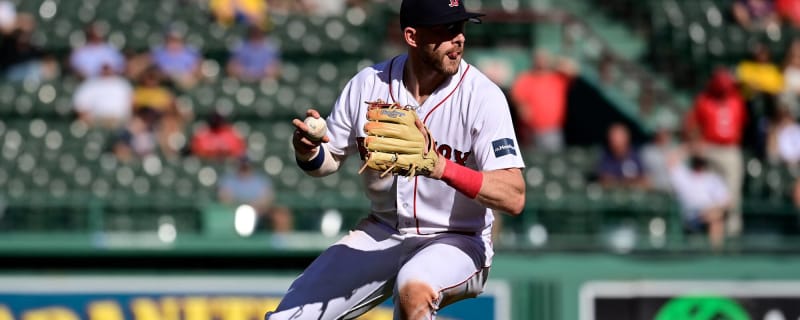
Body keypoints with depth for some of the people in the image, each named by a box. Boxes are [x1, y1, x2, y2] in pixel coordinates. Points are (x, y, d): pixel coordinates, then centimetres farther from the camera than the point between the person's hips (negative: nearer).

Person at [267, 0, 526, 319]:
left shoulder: (482, 96, -17)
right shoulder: (368, 84, -5)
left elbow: (514, 197, -26)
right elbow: (328, 159, 8)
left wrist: (442, 168, -41)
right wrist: (308, 152, -17)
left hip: (456, 242, -4)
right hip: (381, 233, 4)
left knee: (413, 287, -38)